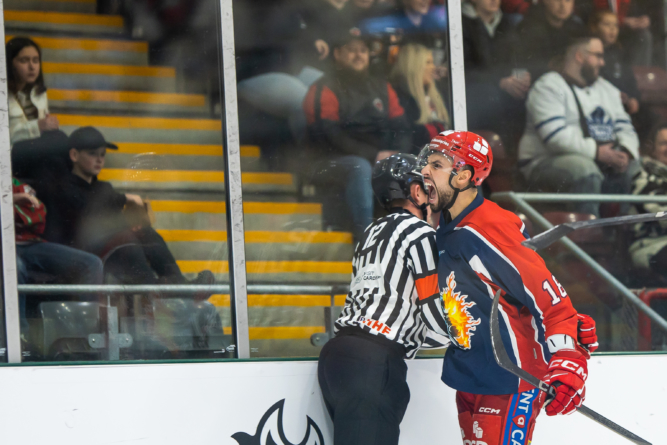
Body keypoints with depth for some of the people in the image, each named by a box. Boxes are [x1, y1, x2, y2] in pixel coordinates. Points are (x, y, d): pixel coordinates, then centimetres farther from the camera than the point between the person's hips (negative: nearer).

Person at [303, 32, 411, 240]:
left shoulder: (382, 89, 20)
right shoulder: (325, 90, 0)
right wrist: (373, 155, -17)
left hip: (381, 160, 5)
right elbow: (331, 137, -11)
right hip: (331, 164, -5)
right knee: (360, 168, -38)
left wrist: (398, 154, -10)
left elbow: (401, 129, 14)